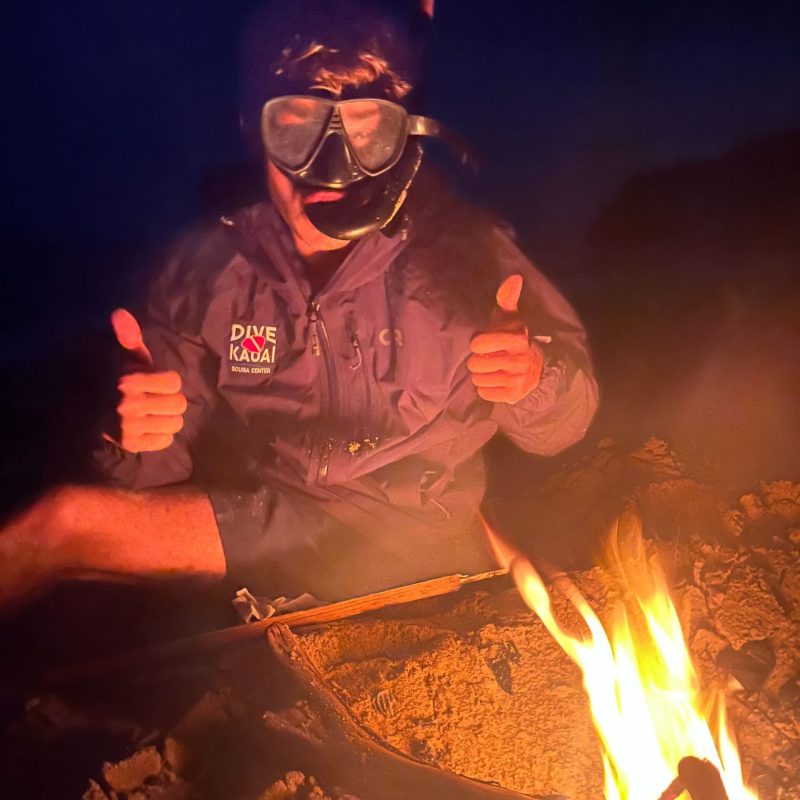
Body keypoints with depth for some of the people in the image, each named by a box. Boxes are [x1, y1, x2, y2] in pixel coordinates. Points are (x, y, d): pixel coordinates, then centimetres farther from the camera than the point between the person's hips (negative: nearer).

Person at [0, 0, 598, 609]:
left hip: (414, 554, -1)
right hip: (263, 521, 2)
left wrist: (533, 378, -24)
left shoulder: (460, 247, -7)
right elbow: (165, 465, 3)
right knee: (68, 517, -20)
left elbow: (561, 426, -1)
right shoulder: (211, 266, -1)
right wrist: (137, 437, -21)